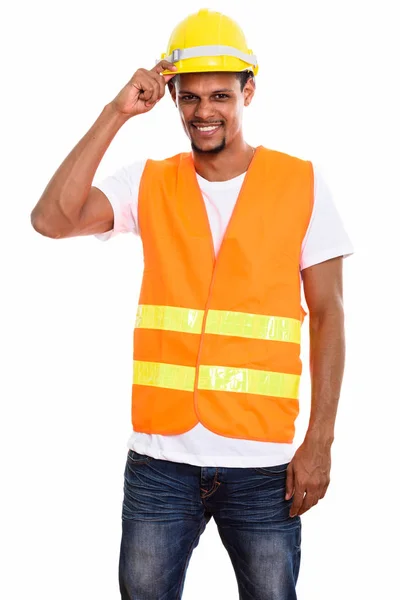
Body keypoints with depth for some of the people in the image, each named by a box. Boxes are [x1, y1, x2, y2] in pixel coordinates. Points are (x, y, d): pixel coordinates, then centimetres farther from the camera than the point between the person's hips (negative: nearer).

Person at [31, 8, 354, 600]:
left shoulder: (302, 184, 0)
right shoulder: (148, 183, 5)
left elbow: (328, 315, 1)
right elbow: (51, 219, -11)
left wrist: (319, 441, -5)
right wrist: (116, 114, -10)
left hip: (263, 462, -1)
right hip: (160, 457, 2)